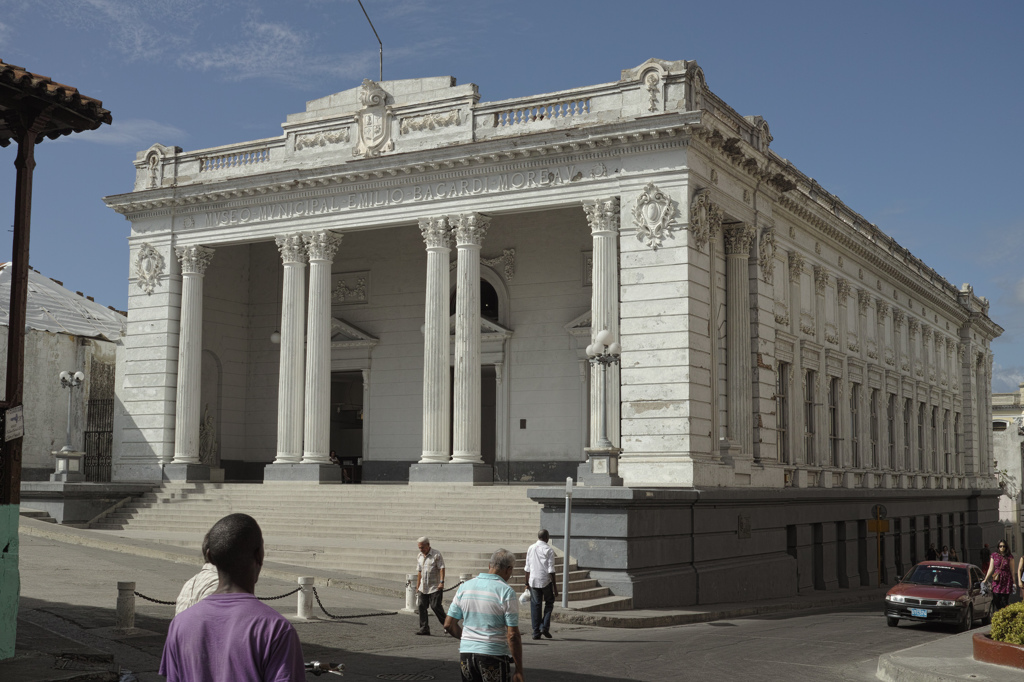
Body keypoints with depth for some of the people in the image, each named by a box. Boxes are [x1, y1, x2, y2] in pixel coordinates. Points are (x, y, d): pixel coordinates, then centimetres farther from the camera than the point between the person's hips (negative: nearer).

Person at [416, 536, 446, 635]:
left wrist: (442, 582, -24)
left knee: (435, 606, -10)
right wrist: (417, 587, 18)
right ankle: (424, 628, 5)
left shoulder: (436, 554, -7)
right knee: (422, 606, 0)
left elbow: (442, 568, -13)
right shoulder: (419, 556, 12)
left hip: (435, 587, -6)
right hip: (423, 588, 6)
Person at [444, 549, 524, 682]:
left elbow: (449, 625, 8)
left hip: (466, 653, 5)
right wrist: (519, 670, -7)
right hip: (494, 655, -5)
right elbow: (512, 635, -13)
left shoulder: (465, 587, 5)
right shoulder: (506, 592, -9)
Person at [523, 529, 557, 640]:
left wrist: (527, 583, 17)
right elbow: (551, 570, -10)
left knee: (535, 606, 7)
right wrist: (554, 586, -6)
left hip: (533, 581, 3)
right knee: (549, 603, 14)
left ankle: (536, 632, 5)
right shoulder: (548, 550, -7)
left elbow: (527, 568, 9)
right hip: (546, 581, -3)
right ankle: (545, 627, 0)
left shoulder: (530, 548, 6)